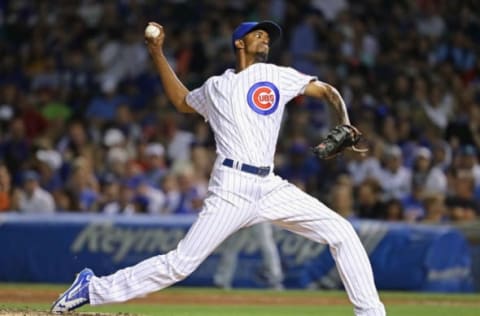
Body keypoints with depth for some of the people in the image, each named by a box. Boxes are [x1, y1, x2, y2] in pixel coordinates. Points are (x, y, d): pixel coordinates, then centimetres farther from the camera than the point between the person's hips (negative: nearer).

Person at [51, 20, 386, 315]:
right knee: (181, 264, -10)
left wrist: (345, 126, -7)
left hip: (271, 188, 3)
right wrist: (157, 54, 30)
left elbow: (328, 91, 12)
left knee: (342, 232, -8)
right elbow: (182, 101, 34)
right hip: (232, 190, -3)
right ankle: (95, 288, 1)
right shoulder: (215, 87, 14)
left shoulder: (277, 76, 13)